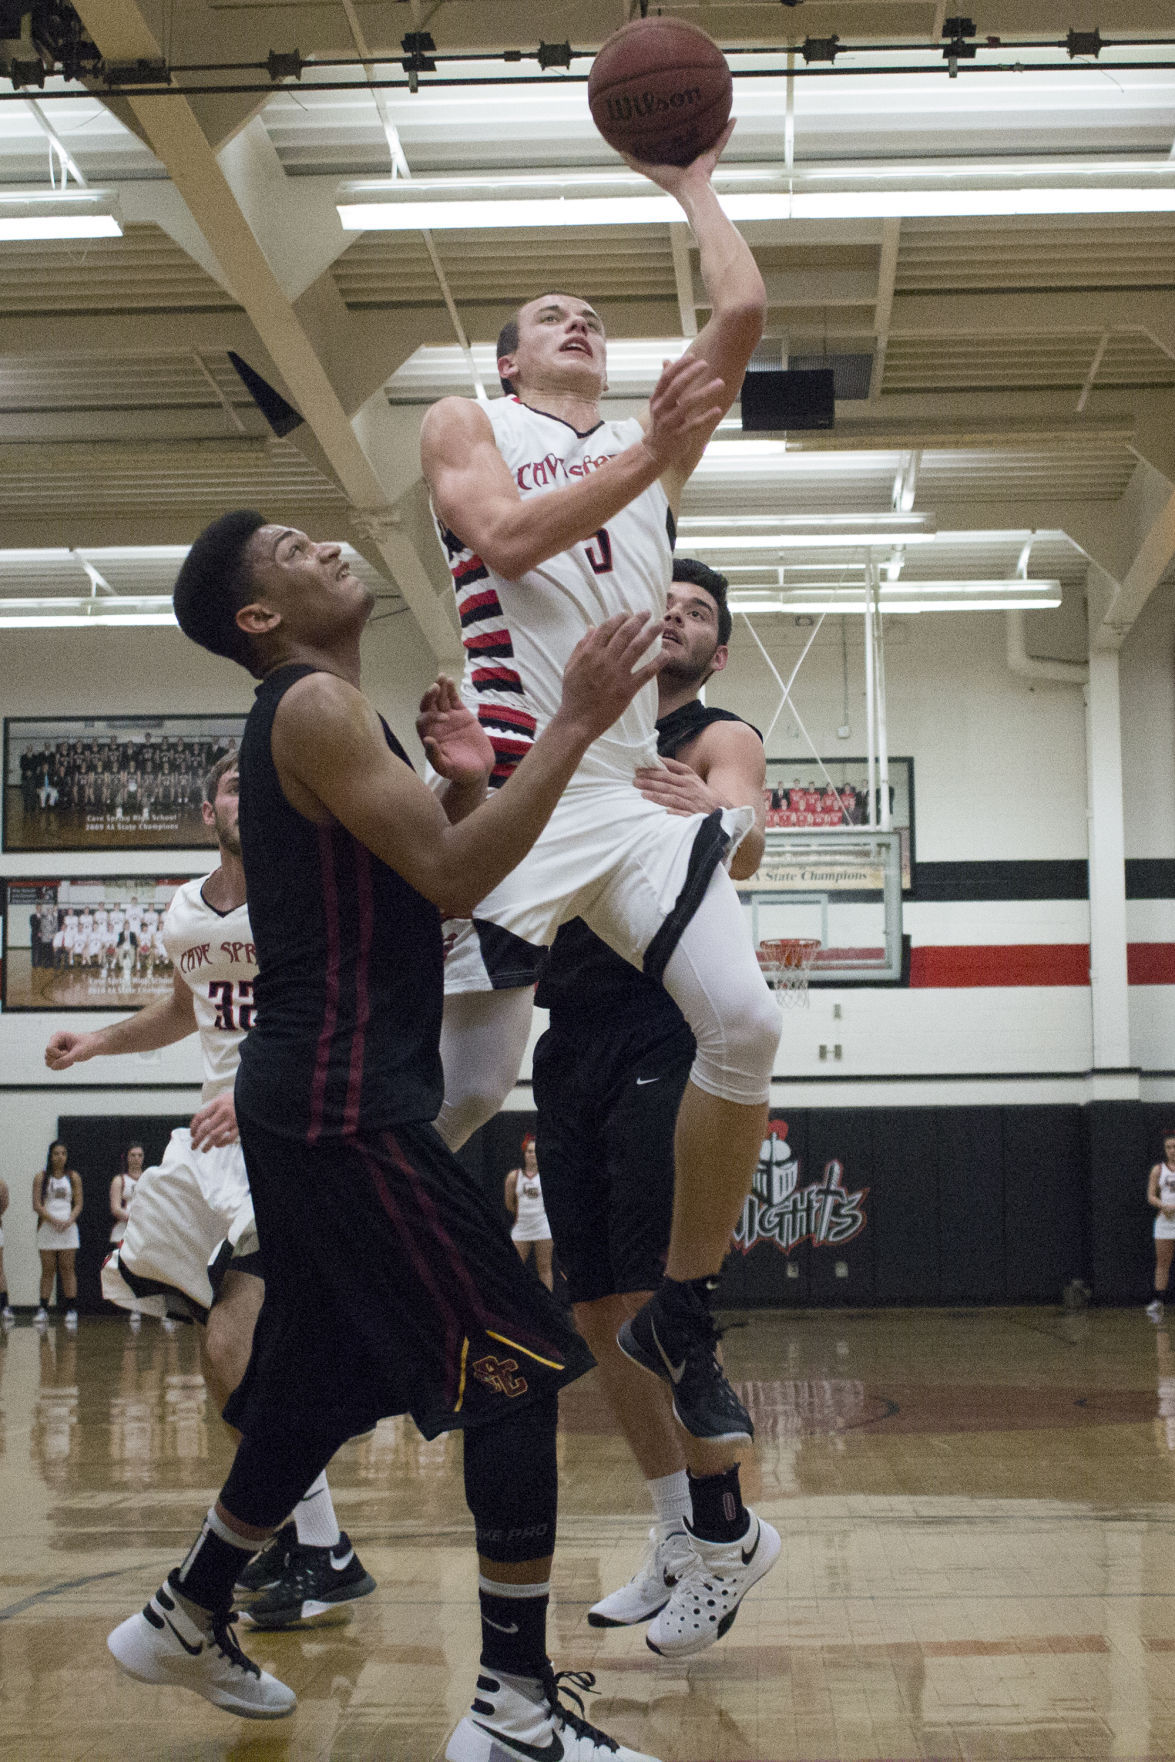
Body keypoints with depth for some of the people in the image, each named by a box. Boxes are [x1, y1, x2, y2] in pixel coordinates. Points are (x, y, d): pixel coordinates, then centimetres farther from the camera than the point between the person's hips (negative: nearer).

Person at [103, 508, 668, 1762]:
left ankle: (186, 1620, 34)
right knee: (518, 1365, -11)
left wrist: (466, 780, 4)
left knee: (328, 1382, 20)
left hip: (329, 1103, 10)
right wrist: (574, 726, -19)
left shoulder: (321, 714, 20)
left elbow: (438, 888, 20)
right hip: (341, 1107, -10)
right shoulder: (313, 707, -11)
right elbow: (452, 876, -21)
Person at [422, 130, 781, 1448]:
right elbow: (507, 537, -9)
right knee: (470, 1078, -7)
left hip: (643, 787, 4)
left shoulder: (650, 441, 23)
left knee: (744, 1030, -11)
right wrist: (644, 461, -11)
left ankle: (680, 1318, 5)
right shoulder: (468, 426, 12)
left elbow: (744, 313, 12)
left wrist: (692, 189, 22)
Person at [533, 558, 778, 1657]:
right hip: (570, 1036, 6)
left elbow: (745, 845, -21)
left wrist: (712, 816, -46)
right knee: (594, 1310, 8)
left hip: (663, 1037, -6)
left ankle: (728, 1530, 5)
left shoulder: (720, 739, 0)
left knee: (651, 1299, -13)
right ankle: (678, 1535, 23)